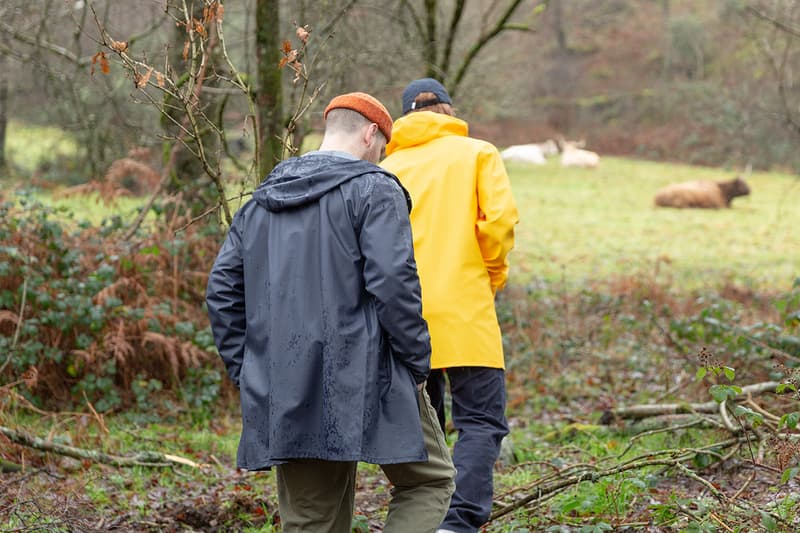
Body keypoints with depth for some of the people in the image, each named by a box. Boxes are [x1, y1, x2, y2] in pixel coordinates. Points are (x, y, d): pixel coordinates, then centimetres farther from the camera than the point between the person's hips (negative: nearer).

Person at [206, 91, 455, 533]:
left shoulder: (260, 202, 17)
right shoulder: (374, 189, -4)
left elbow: (222, 291, 14)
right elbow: (392, 281, -16)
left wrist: (246, 371, 15)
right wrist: (416, 359, -6)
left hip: (282, 396, 6)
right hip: (364, 382, -6)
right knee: (429, 482, 10)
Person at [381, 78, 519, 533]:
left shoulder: (388, 168, 13)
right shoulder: (478, 154, 6)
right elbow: (500, 219, -8)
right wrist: (493, 275, 6)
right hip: (464, 313, -4)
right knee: (481, 422, -5)